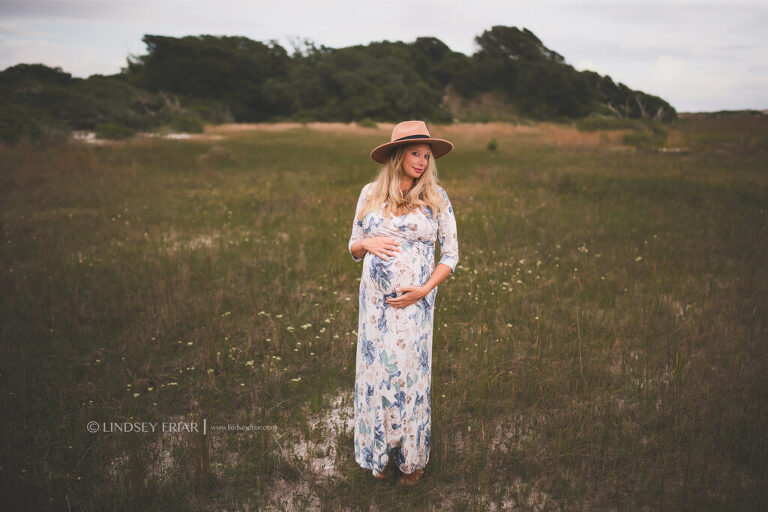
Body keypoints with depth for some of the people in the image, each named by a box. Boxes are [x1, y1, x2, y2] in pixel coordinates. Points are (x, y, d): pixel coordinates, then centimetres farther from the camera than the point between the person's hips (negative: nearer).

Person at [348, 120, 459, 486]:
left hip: (414, 302, -2)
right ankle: (379, 454, 28)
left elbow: (451, 255, 0)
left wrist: (423, 290, -12)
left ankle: (412, 458, 25)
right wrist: (366, 243, -11)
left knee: (410, 372, 5)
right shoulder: (371, 194, 5)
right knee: (376, 371, 9)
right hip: (374, 300, 2)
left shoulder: (436, 198, -1)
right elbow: (353, 248, 12)